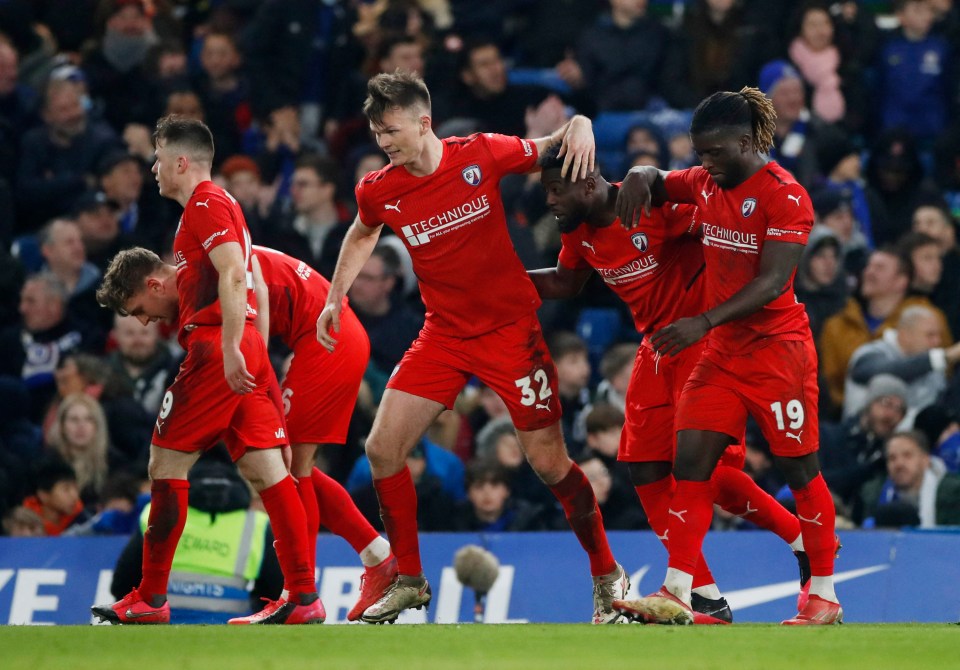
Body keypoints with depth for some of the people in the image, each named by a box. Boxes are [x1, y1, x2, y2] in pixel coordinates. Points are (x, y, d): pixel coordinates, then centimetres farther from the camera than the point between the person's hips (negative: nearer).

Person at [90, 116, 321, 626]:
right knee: (266, 470, 1)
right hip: (246, 351, 9)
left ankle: (150, 599, 0)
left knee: (166, 463, -2)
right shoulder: (218, 204, 24)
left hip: (215, 350, -9)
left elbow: (233, 275, -20)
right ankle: (303, 596, -6)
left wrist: (229, 348, -25)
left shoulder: (205, 205, -7)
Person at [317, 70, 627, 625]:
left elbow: (551, 150, 3)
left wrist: (578, 127, -19)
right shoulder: (378, 192, -5)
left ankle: (608, 576, 14)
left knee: (549, 460, -5)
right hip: (444, 332, 3)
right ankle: (408, 581, 9)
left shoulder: (481, 155, -13)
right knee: (383, 448, -6)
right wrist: (335, 298, 14)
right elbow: (363, 235, 19)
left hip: (511, 325, -3)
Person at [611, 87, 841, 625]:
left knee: (800, 470, 0)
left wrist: (705, 322, -29)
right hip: (723, 352, 7)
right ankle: (677, 592, -7)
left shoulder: (784, 196, -14)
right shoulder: (706, 185, 8)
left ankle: (825, 597, 10)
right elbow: (658, 184, 27)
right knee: (690, 460, -4)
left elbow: (772, 282, -21)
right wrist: (641, 177, 1)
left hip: (778, 348, -7)